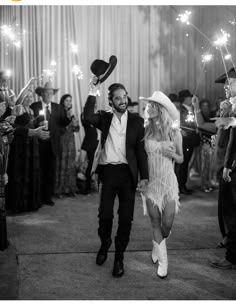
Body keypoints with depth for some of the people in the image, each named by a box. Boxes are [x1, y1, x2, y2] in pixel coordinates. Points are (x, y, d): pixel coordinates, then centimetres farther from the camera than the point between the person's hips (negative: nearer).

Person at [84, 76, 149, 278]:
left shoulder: (136, 121, 5)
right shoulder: (104, 118, 7)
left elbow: (141, 151, 3)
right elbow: (88, 117, -14)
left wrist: (144, 176, -3)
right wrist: (93, 92, -19)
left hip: (127, 172, 0)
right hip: (107, 171, 0)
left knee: (126, 218, 2)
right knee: (105, 215, 4)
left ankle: (119, 257, 16)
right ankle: (104, 245, 33)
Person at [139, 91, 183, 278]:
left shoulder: (174, 132, -3)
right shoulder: (144, 131, -2)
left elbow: (181, 159, 5)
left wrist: (172, 153, -15)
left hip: (168, 181, 0)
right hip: (150, 181, 0)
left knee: (167, 223, -1)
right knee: (155, 222, 4)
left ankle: (158, 245, 34)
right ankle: (162, 260, 17)